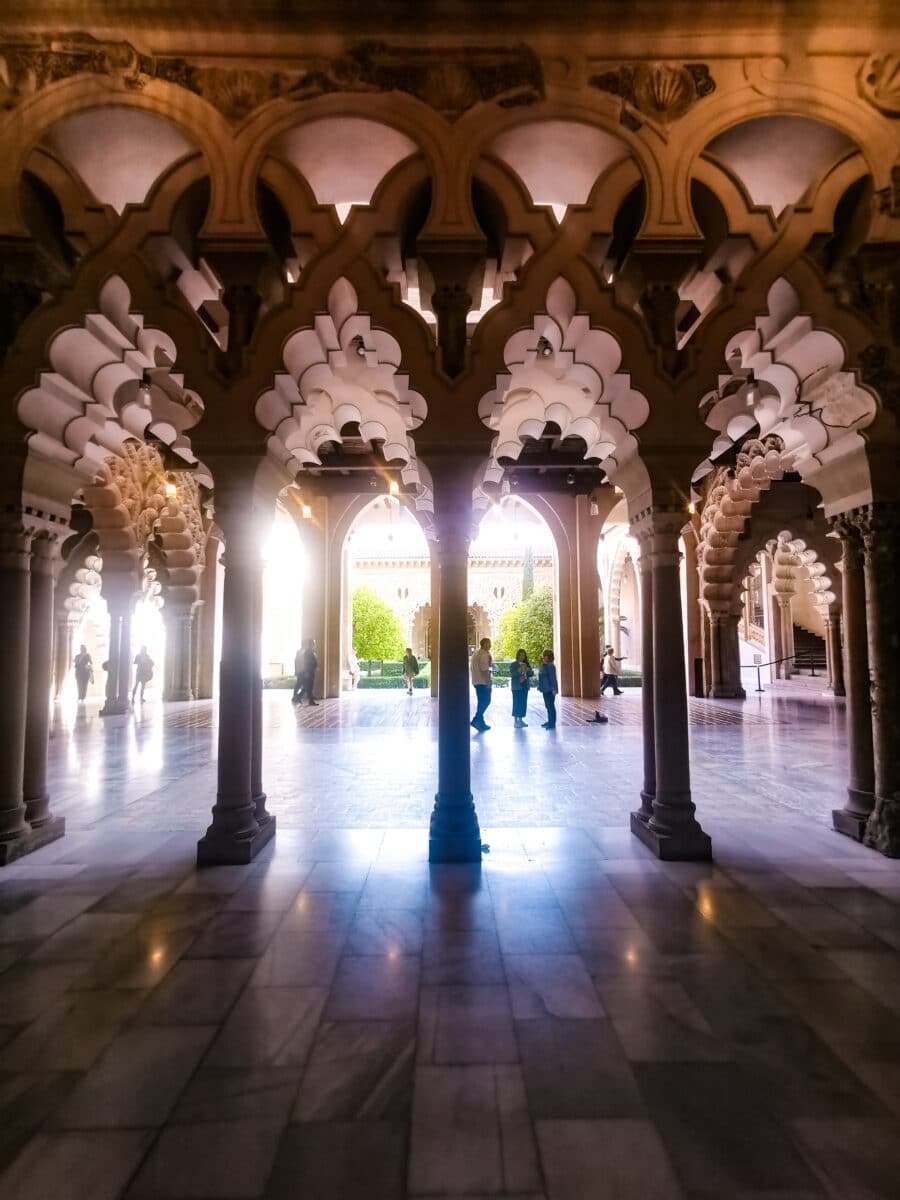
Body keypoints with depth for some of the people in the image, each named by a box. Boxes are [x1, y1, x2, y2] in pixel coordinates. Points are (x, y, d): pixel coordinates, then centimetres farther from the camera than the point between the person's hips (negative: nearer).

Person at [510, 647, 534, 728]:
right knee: (517, 703, -6)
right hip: (517, 686, -5)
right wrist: (519, 670, -22)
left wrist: (528, 670, -11)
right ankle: (515, 720, 0)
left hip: (525, 686, 5)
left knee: (523, 703, 6)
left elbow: (531, 674, 9)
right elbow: (511, 674, -14)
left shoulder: (527, 664, 11)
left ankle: (521, 719, 15)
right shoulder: (514, 665, -4)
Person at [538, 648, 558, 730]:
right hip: (545, 689, 10)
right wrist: (539, 687, 20)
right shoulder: (543, 666, 13)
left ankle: (552, 724, -2)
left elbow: (553, 678, -18)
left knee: (551, 706, -6)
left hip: (550, 690, -10)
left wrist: (554, 689, -22)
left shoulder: (550, 666, -14)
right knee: (548, 706, 15)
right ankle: (549, 721, 25)